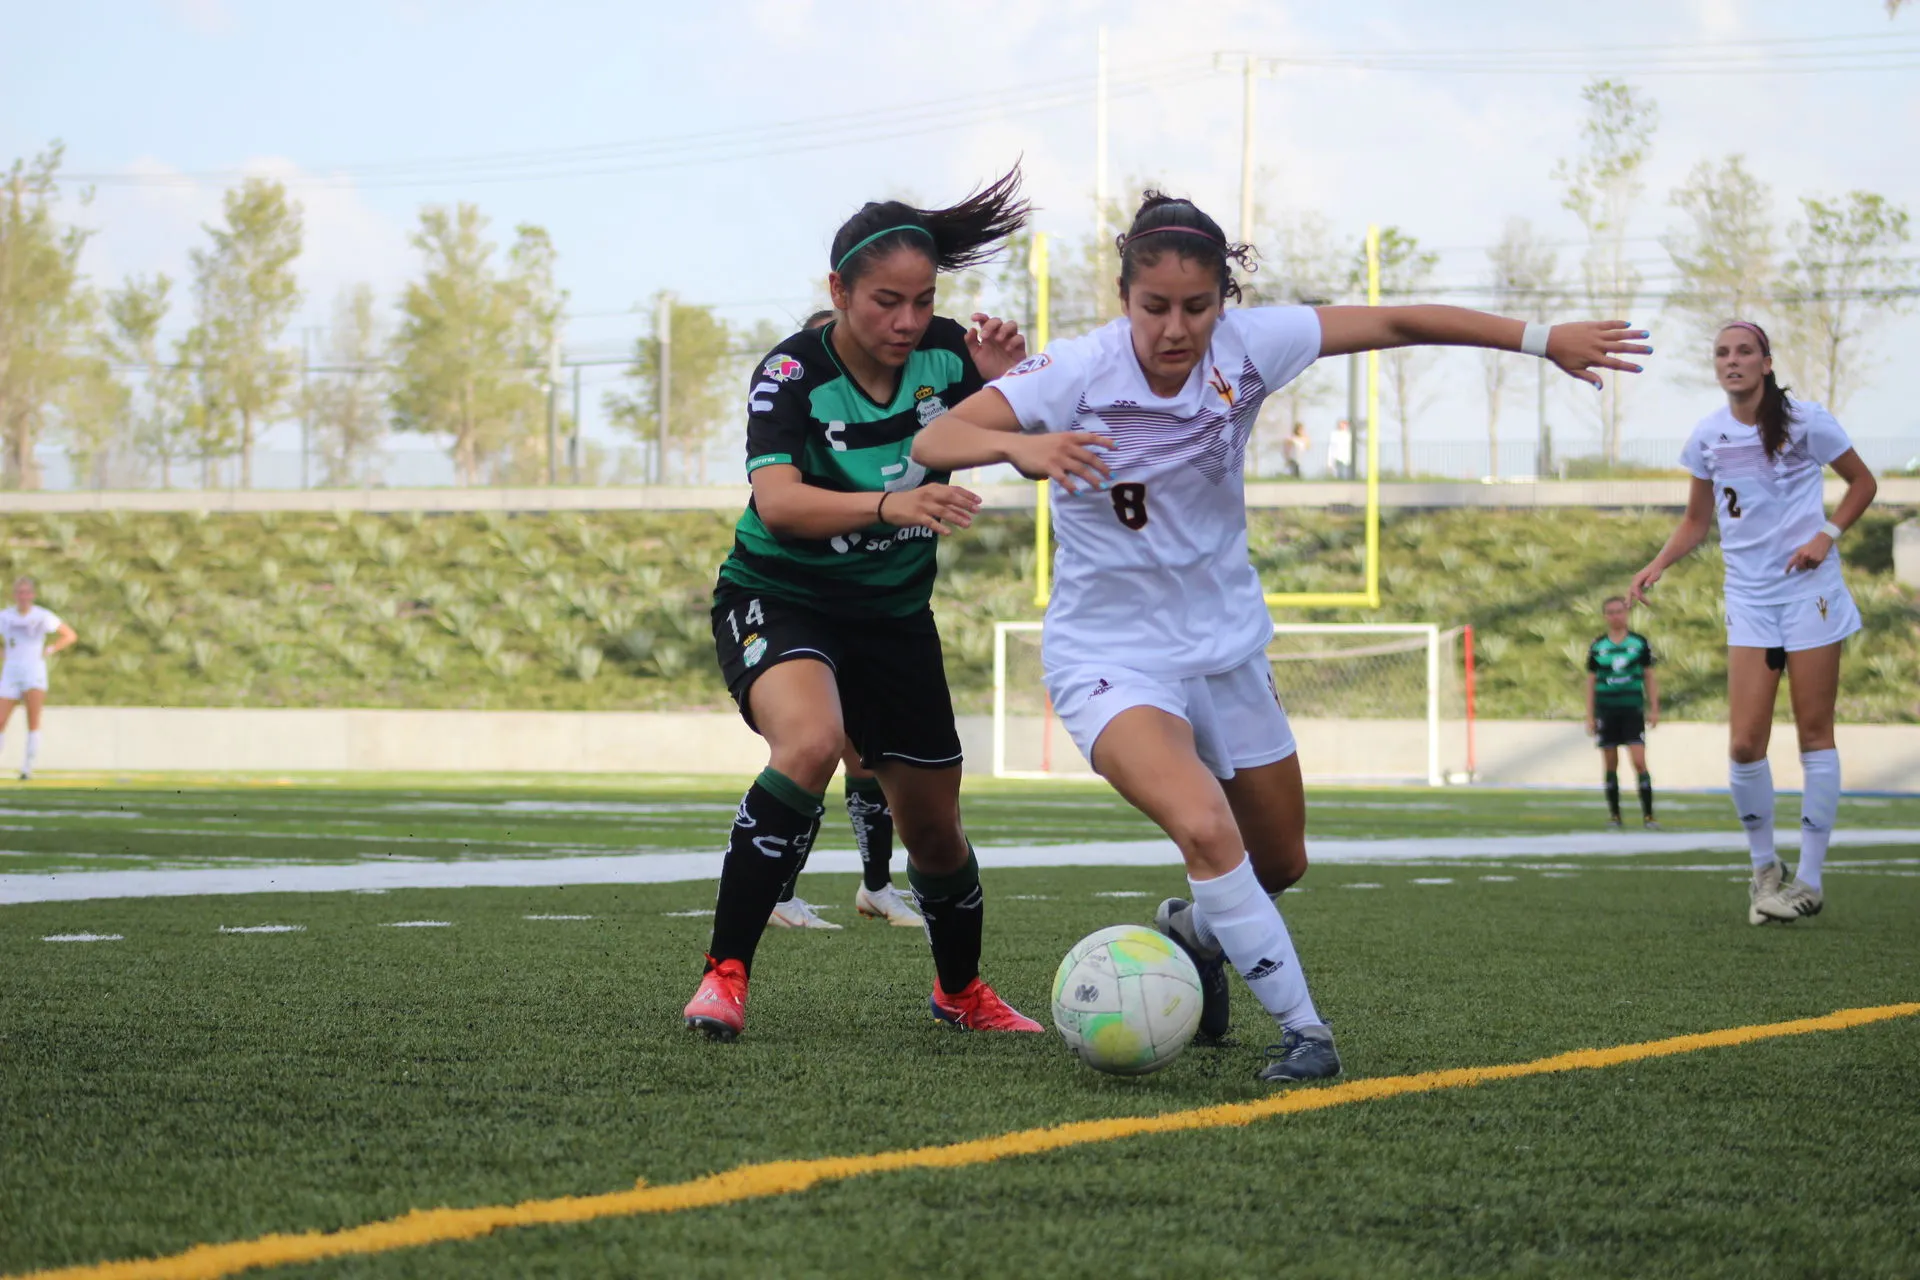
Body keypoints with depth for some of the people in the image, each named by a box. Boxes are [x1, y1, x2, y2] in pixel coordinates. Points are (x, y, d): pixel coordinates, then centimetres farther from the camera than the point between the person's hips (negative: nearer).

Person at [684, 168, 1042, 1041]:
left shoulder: (945, 353, -10)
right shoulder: (792, 374, -21)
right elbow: (778, 502, -36)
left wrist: (1004, 388, -22)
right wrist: (890, 504, -52)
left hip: (893, 613, 5)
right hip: (778, 600, -5)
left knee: (934, 828, 10)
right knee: (811, 741, -35)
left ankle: (961, 991, 40)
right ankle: (725, 972, -28)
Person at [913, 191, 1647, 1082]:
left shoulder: (1245, 347, -13)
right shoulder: (1075, 374, -22)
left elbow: (1393, 324, -5)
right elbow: (931, 442, -29)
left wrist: (1542, 338, -5)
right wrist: (1019, 444, -49)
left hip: (1226, 644, 5)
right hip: (1111, 658, -5)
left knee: (1279, 865, 17)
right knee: (1205, 829, -29)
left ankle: (1193, 927, 51)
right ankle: (1302, 1030, -16)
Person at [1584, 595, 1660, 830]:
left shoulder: (1640, 643, 3)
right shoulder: (1597, 647, 6)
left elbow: (1650, 677, 8)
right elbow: (1591, 682, 9)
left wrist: (1654, 709, 2)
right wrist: (1590, 717, 5)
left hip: (1632, 710, -2)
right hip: (1606, 711, 2)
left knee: (1639, 762, -11)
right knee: (1611, 766, 4)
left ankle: (1648, 815, -9)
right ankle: (1614, 815, 10)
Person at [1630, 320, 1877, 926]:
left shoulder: (1805, 421, -6)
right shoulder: (1707, 437, 5)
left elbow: (1862, 482, 6)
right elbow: (1697, 519, 17)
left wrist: (1827, 534, -9)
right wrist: (1657, 564, 1)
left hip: (1808, 588, -3)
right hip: (1749, 597, 3)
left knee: (1814, 732, -1)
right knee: (1744, 745, -7)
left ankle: (1809, 880, 6)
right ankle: (1765, 870, 13)